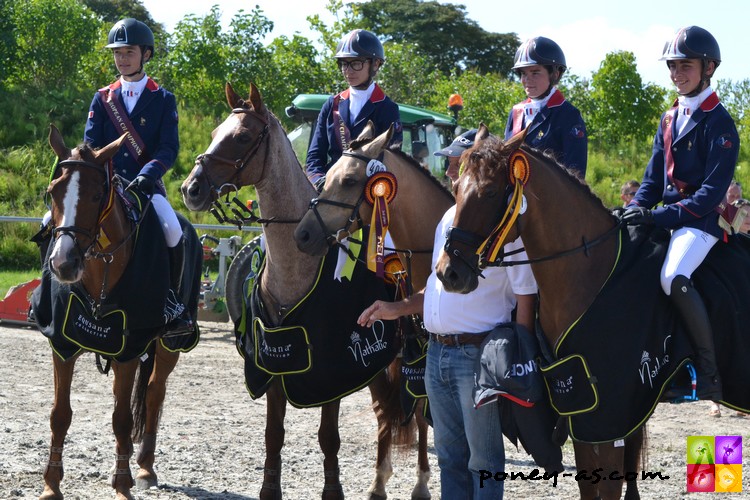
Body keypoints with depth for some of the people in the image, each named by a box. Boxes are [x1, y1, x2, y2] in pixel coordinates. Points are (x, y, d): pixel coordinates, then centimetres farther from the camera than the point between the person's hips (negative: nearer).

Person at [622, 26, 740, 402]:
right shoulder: (669, 120, 15)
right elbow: (654, 177, 18)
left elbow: (713, 191, -16)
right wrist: (636, 209, -2)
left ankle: (709, 371, -26)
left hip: (701, 220, -9)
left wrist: (661, 216, -23)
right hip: (666, 218, 9)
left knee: (673, 277, -34)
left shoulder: (718, 123, -9)